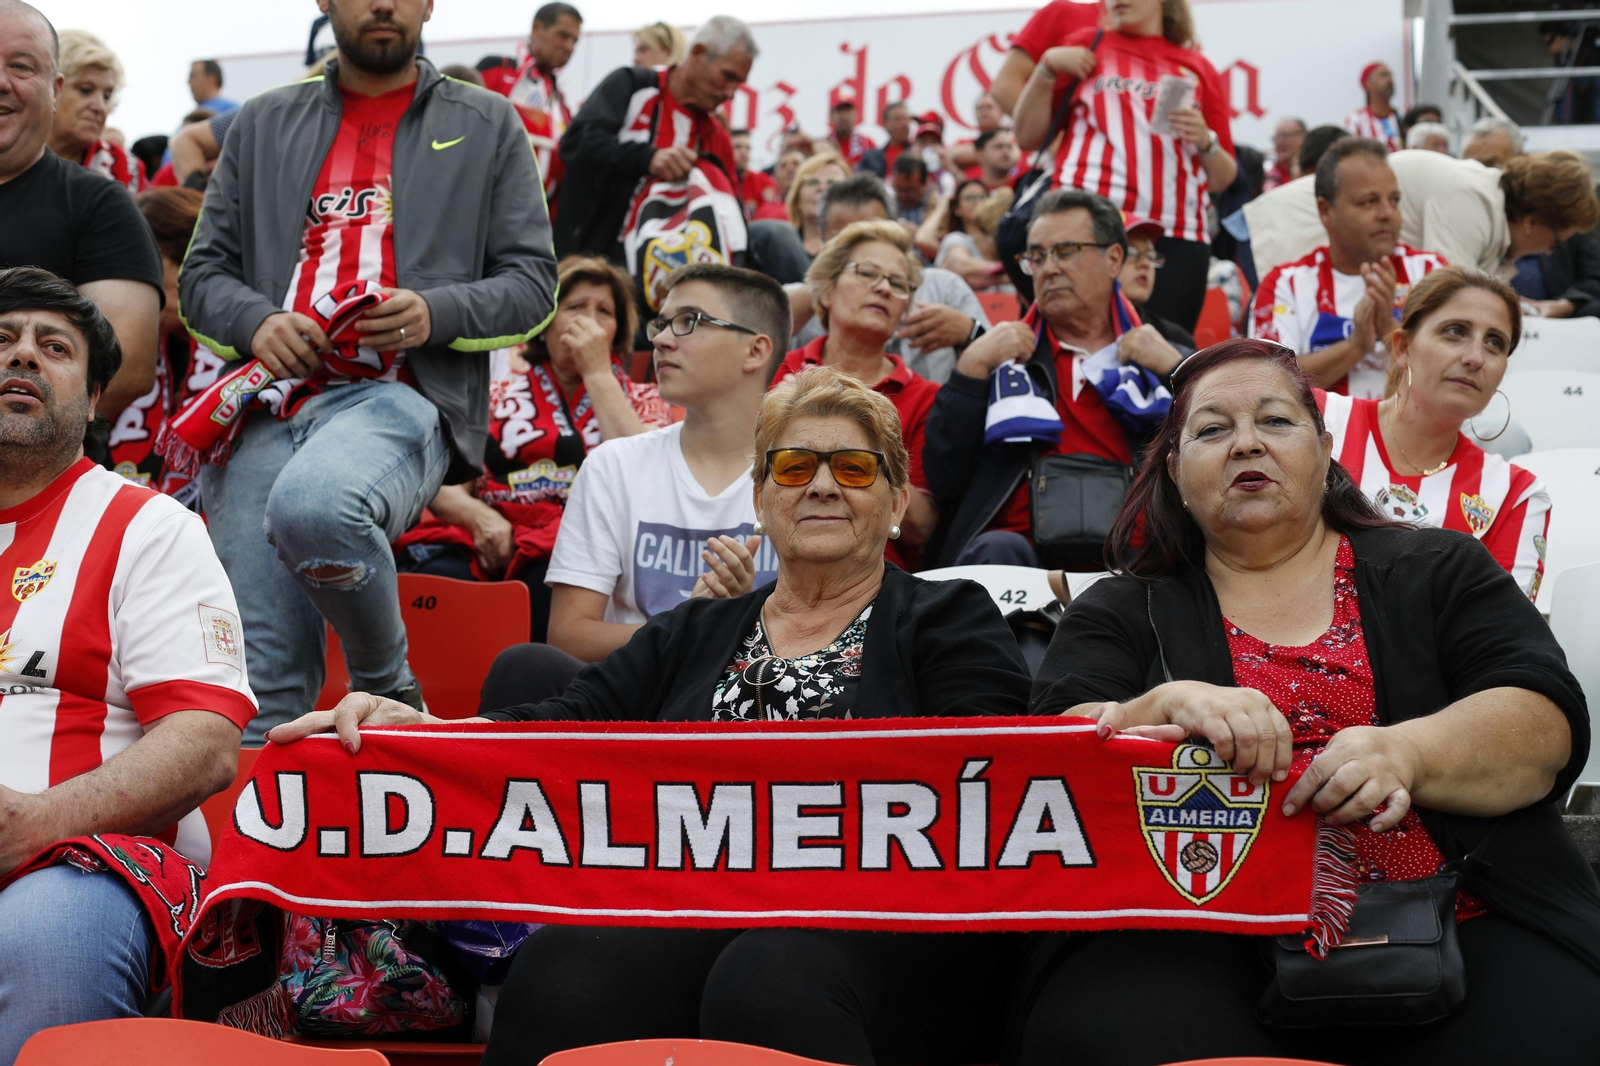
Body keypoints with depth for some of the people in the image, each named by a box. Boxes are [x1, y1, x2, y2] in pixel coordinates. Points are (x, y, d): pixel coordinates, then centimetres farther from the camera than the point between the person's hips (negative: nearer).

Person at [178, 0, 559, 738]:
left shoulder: (486, 125, 17)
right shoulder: (263, 124, 22)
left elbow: (532, 284, 11)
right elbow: (202, 274, 19)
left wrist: (437, 313, -9)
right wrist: (255, 321, -5)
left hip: (400, 394, -3)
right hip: (268, 405, 3)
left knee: (311, 504, -36)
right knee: (265, 675, -8)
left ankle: (387, 683, -12)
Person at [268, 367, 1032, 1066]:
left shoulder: (951, 624, 16)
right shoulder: (688, 637, 26)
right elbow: (571, 720, 10)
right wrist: (418, 729, -10)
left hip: (887, 921, -3)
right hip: (689, 910, 3)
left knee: (772, 980, -39)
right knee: (562, 974, -31)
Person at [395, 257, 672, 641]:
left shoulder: (641, 400, 21)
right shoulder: (499, 391, 23)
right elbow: (446, 487, 13)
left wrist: (597, 372, 2)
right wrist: (477, 516, -11)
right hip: (497, 539, 1)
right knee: (438, 575, -34)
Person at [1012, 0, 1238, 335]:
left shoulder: (1198, 69, 16)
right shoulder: (1086, 46, 15)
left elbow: (1224, 179, 18)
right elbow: (1028, 138, 13)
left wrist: (1205, 141, -2)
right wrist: (1048, 68, 3)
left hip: (1178, 237, 1)